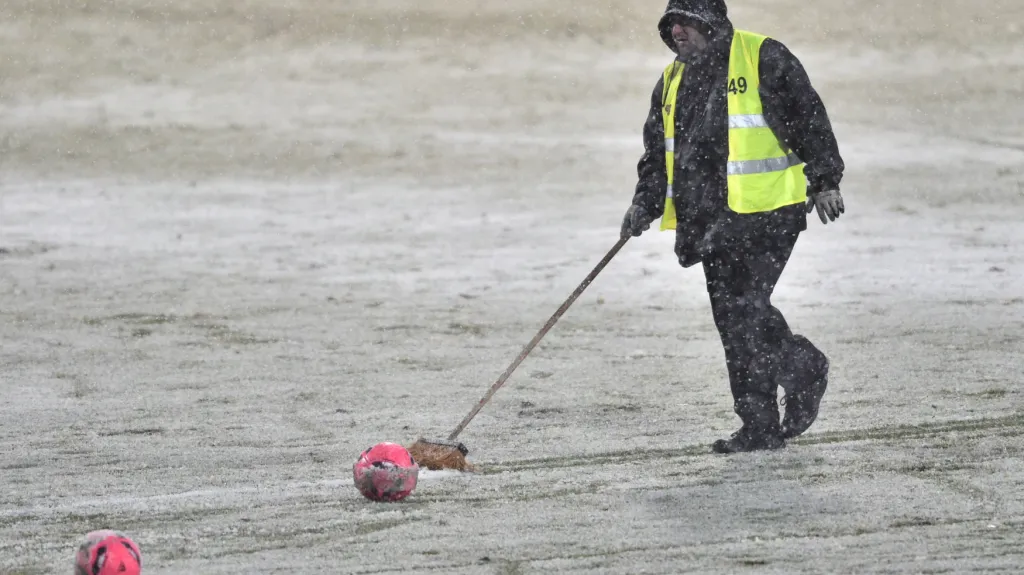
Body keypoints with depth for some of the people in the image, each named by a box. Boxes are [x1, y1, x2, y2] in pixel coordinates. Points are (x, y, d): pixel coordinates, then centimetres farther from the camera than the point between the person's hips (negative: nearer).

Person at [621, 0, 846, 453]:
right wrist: (646, 203, 11)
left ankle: (803, 370, 9)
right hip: (712, 219, 7)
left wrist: (824, 180, -7)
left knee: (745, 306, -16)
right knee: (732, 318, 3)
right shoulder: (673, 81, 18)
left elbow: (808, 117, -3)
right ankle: (761, 427, 6)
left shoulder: (762, 58, -2)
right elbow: (658, 152, 24)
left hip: (766, 211, -7)